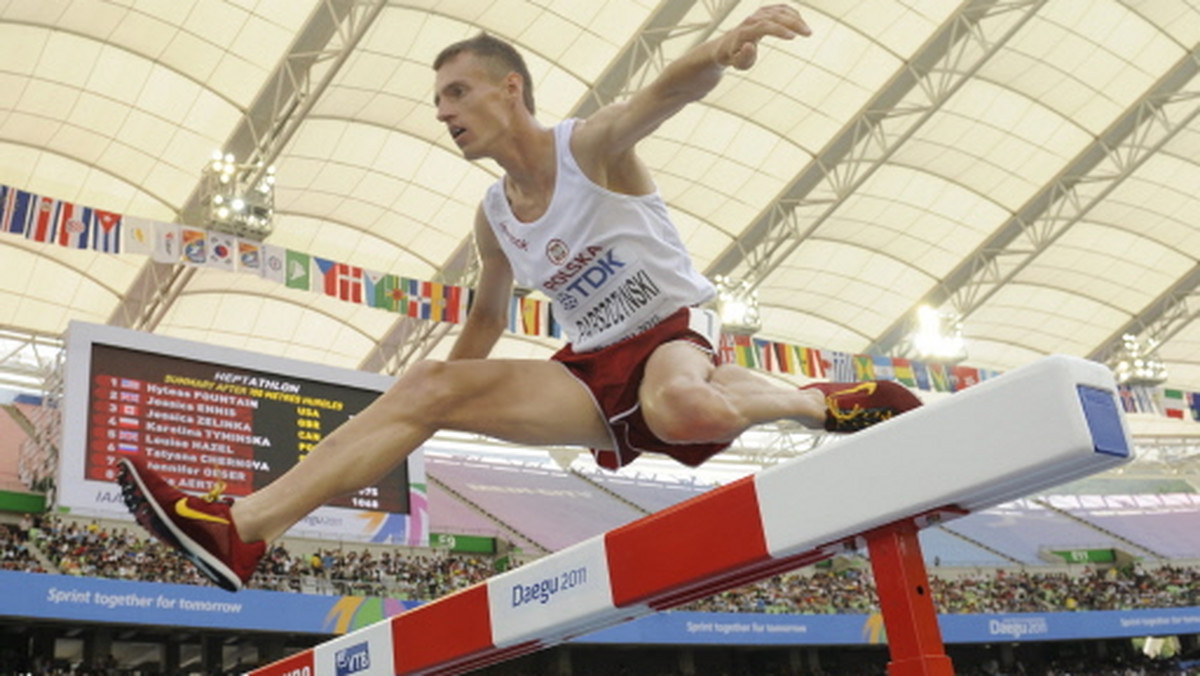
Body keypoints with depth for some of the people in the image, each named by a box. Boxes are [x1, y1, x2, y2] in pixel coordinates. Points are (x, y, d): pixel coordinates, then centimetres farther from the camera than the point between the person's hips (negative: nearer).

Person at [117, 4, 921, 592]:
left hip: (676, 331, -5)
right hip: (592, 372, 6)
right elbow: (489, 316, 23)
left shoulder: (594, 144, -10)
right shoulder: (494, 218, 7)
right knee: (429, 386, -10)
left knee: (685, 410, -44)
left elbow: (665, 92, -32)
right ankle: (243, 527, -14)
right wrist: (444, 409, 21)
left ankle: (824, 402, -11)